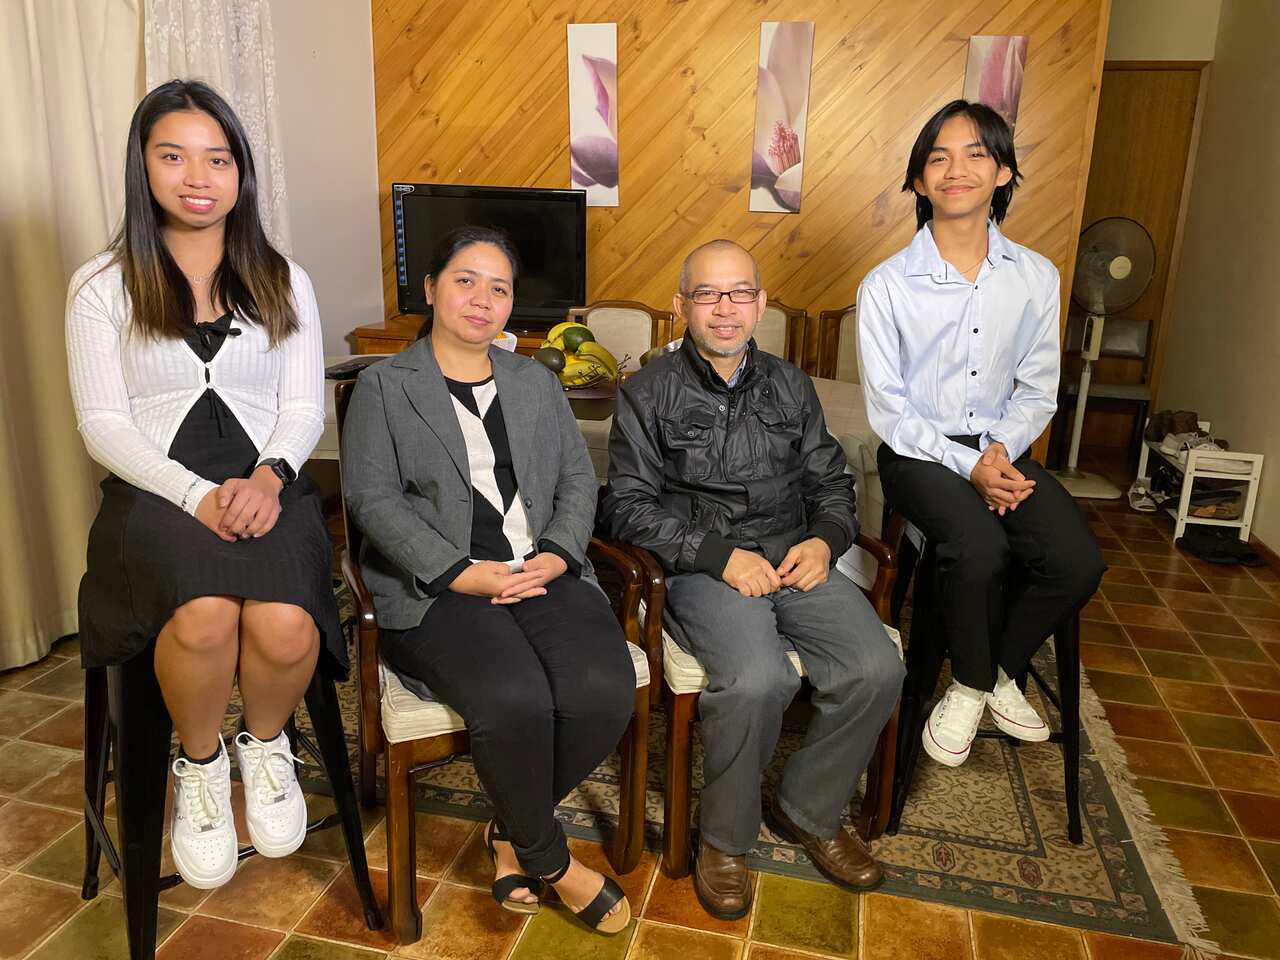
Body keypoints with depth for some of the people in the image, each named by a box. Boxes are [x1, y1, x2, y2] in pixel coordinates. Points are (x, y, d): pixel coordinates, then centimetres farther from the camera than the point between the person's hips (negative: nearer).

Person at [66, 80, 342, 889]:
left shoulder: (284, 282, 12)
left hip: (267, 485, 1)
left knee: (285, 630, -30)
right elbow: (103, 424, 0)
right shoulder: (103, 287, 7)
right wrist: (197, 495, -16)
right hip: (159, 490, -1)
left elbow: (305, 406, 7)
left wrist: (268, 476, -14)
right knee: (205, 618, -33)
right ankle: (201, 764, 0)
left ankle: (266, 745, 6)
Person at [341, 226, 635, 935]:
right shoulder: (383, 385, 10)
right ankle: (549, 859, 1)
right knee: (515, 700, -30)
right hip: (436, 586, -3)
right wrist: (463, 573, -14)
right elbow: (373, 497, -2)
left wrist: (556, 555, -6)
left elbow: (577, 480, 14)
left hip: (542, 572, 4)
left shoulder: (536, 382, 22)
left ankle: (512, 830, 6)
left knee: (605, 689, -23)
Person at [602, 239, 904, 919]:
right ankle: (725, 836, -1)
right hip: (702, 568, -4)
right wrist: (721, 555, -14)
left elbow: (832, 482, 18)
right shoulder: (649, 393, 3)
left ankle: (809, 811, 10)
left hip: (795, 557, 5)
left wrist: (825, 539, -4)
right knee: (758, 681, -31)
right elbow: (629, 506, -4)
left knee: (877, 671, -18)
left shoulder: (789, 386, 17)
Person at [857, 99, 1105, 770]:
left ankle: (1001, 672, 11)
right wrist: (966, 466, -18)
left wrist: (1003, 450, -12)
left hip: (1001, 449, 4)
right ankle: (970, 685, 1)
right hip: (918, 453, -3)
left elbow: (1037, 389, 8)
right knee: (980, 548, -31)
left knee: (1078, 561, -19)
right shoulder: (887, 285, -7)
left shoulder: (1036, 278, 2)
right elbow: (888, 410, -8)